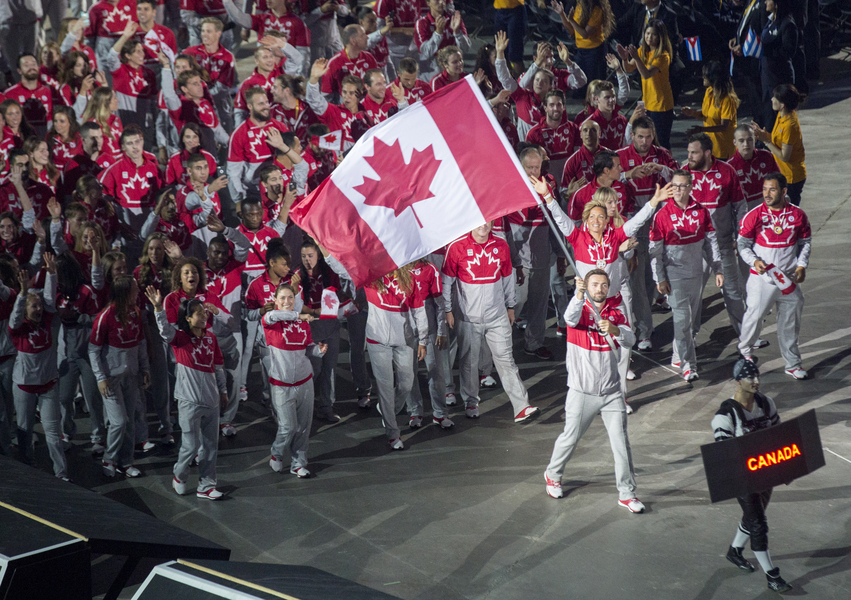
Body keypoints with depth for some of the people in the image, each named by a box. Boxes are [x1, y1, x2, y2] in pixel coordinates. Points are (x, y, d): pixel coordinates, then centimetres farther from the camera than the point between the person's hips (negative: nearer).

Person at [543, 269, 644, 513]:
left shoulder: (616, 309, 3)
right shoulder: (580, 309, -6)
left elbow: (630, 341, -8)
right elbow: (571, 318, -31)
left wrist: (614, 329, -29)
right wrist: (579, 295, -50)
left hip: (611, 391, 2)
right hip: (582, 391, -2)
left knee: (621, 442, 0)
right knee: (570, 438, 10)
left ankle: (626, 493, 10)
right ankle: (553, 475, 37)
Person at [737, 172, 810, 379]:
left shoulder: (798, 215, -2)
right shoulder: (754, 216, -10)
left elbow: (805, 242, 10)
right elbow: (743, 244, -3)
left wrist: (802, 265, -2)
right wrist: (754, 261, -20)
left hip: (788, 278, 2)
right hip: (762, 277, -2)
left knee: (790, 322, 11)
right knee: (755, 315, 2)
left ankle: (793, 364, 24)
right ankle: (745, 351, 31)